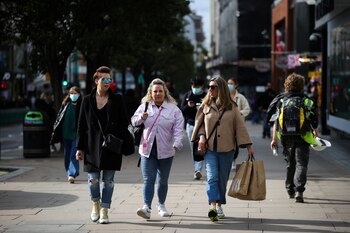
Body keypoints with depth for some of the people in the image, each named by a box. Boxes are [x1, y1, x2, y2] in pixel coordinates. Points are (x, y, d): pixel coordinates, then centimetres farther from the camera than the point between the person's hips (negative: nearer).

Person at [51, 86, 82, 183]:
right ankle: (69, 173, 25)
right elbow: (59, 117, 13)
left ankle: (72, 174, -14)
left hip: (76, 134, -4)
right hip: (66, 134, 4)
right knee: (67, 155, 11)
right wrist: (56, 130, 8)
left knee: (74, 154, -10)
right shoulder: (65, 104, 8)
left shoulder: (81, 106, -3)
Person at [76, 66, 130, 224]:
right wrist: (80, 148, 2)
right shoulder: (87, 100, 4)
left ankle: (104, 211, 12)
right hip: (93, 146, 0)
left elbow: (124, 123, 4)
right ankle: (95, 204, 25)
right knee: (93, 179, -2)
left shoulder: (117, 100, 3)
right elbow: (81, 126, 6)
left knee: (108, 180, 3)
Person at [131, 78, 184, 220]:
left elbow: (178, 129, -5)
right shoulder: (144, 106, 6)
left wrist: (176, 144, -20)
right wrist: (141, 118, -8)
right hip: (148, 149, 0)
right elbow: (133, 121, 15)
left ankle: (161, 205, 29)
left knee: (163, 180, 12)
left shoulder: (173, 109, 0)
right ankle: (147, 207, -17)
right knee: (148, 179, -9)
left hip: (165, 150, 0)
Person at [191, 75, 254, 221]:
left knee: (222, 179, 7)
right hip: (209, 148, 0)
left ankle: (219, 205, 21)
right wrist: (202, 136, -7)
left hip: (226, 149, 0)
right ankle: (213, 206, -23)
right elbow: (199, 123, 12)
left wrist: (248, 146, -1)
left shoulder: (232, 107, 2)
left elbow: (240, 127, 2)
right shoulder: (205, 105, 5)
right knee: (212, 177, -14)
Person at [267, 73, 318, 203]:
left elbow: (275, 122, 0)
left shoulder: (281, 101, 2)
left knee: (290, 164, 18)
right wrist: (315, 133, 20)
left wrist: (274, 139, 4)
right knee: (301, 164, -1)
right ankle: (299, 191, -17)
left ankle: (290, 191, 26)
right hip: (302, 138, -3)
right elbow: (314, 122, 2)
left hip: (286, 138, 3)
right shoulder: (307, 101, -3)